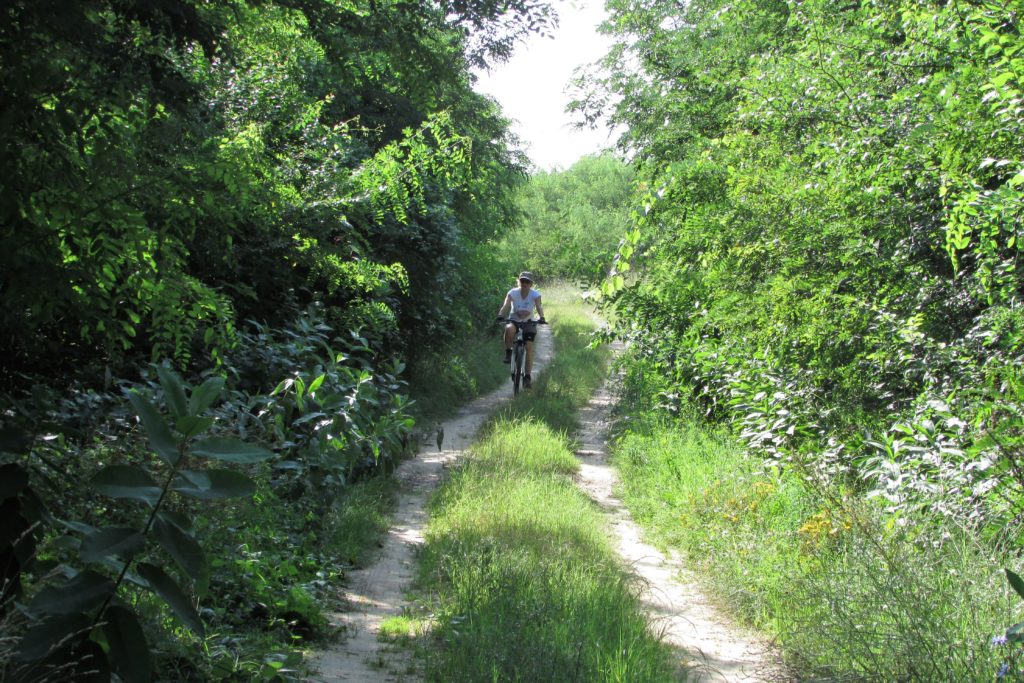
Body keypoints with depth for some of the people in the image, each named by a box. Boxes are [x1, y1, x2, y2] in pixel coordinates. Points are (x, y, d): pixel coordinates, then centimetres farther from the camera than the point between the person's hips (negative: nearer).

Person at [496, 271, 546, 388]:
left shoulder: (535, 294, -14)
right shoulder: (513, 292, -15)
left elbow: (539, 306, -30)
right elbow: (506, 305, -29)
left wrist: (541, 317, -51)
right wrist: (500, 315, -49)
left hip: (528, 322, 1)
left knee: (529, 347, -12)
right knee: (510, 329, -38)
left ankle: (527, 376, -4)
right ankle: (508, 352, -14)